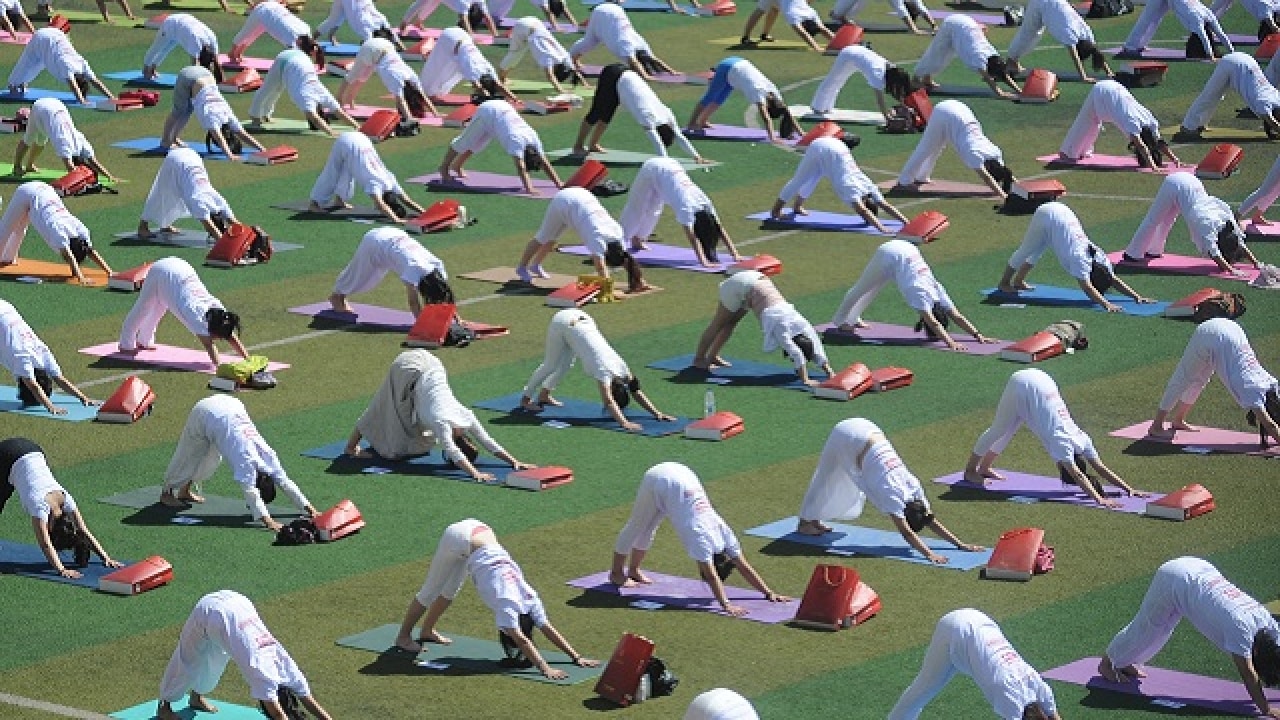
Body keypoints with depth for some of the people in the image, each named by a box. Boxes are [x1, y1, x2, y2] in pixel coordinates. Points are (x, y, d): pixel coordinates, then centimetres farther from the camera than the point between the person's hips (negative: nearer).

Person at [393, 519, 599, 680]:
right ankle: (403, 637, 23)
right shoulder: (506, 603, -25)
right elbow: (521, 640, -32)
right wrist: (545, 669, -39)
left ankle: (427, 631, 42)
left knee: (449, 591, 23)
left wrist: (576, 657, -11)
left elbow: (548, 629, -6)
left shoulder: (530, 599, -9)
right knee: (431, 591, 7)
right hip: (460, 538, -6)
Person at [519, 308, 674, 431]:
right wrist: (624, 423, -49)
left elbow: (637, 393, -4)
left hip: (581, 319, 6)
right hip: (563, 322, -6)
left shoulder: (622, 368, -10)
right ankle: (526, 398, 24)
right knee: (551, 365, 5)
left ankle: (544, 394, 40)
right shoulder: (604, 371, -27)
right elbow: (608, 401, -38)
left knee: (565, 365, 19)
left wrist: (657, 414, -11)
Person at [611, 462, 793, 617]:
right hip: (659, 480, -5)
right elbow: (711, 576, -36)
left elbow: (744, 567, -10)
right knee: (636, 527, 12)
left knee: (647, 529, 22)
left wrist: (769, 593, -13)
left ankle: (633, 569, 40)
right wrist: (726, 606, -44)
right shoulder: (701, 537, -30)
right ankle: (617, 572, 29)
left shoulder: (724, 533, -14)